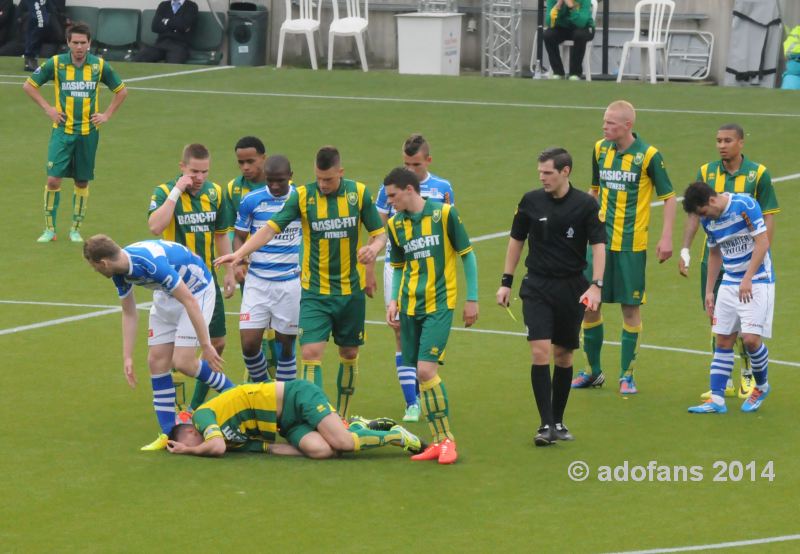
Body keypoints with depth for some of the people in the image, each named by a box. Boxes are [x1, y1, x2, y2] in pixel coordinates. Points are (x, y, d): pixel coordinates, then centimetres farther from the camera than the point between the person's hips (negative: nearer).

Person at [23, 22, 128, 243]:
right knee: (53, 178, -9)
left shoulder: (99, 65, -1)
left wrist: (107, 114, 5)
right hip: (62, 130, -1)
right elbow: (29, 85, 5)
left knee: (82, 182, 6)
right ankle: (49, 229, 1)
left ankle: (76, 229, 18)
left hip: (88, 131, 1)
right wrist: (47, 108, -2)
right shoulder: (56, 63, -5)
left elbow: (121, 90, 14)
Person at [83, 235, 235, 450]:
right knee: (157, 361, 0)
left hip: (196, 290, -8)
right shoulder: (120, 271, -10)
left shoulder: (152, 263, -37)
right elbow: (129, 314, 5)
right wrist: (127, 357, 2)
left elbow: (190, 302, -33)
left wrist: (206, 346, -30)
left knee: (182, 362, -16)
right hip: (166, 296, 8)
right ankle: (168, 433, 6)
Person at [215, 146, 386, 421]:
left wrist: (373, 248, -22)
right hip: (315, 291, -2)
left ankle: (341, 416, 27)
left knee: (349, 354, 11)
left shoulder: (359, 193, -3)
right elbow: (271, 228, -11)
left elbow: (379, 234, 2)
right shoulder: (302, 196, -7)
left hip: (351, 289, 2)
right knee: (311, 352, -14)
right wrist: (240, 253, -25)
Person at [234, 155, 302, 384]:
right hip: (257, 281, 1)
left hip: (290, 281, 0)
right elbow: (239, 237, 7)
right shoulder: (251, 200, -2)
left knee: (285, 345, 4)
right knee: (249, 344, -5)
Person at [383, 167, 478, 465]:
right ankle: (439, 440, 13)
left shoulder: (444, 213, -7)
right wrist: (393, 300, 4)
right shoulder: (395, 224, 7)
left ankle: (446, 438, -5)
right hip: (409, 306, 5)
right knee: (420, 374, 4)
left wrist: (472, 299, -3)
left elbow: (467, 255, -1)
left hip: (439, 305, -5)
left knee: (426, 369, -17)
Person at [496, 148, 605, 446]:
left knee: (563, 356, 7)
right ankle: (546, 425, -13)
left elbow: (598, 246, -7)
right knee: (540, 351, -13)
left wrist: (595, 285, -19)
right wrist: (506, 282, 8)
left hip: (572, 288, 0)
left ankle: (558, 421, 21)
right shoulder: (530, 201, 0)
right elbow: (516, 240, 10)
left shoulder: (586, 205, -6)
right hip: (537, 287, 0)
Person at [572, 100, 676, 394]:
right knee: (588, 304, 2)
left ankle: (627, 375, 12)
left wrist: (666, 237, -10)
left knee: (630, 307, 1)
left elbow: (668, 197, -3)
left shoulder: (648, 155, -9)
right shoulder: (600, 149, 5)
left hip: (632, 243, -4)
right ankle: (593, 371, 18)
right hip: (600, 239, 4)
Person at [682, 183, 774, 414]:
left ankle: (761, 387, 12)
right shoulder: (708, 220, 5)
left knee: (751, 339, -13)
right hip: (729, 284, 6)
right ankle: (716, 399, 3)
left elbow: (763, 242, -17)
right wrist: (709, 291, 15)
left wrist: (747, 280, -21)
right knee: (723, 341, 2)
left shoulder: (744, 205, -16)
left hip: (757, 281, -6)